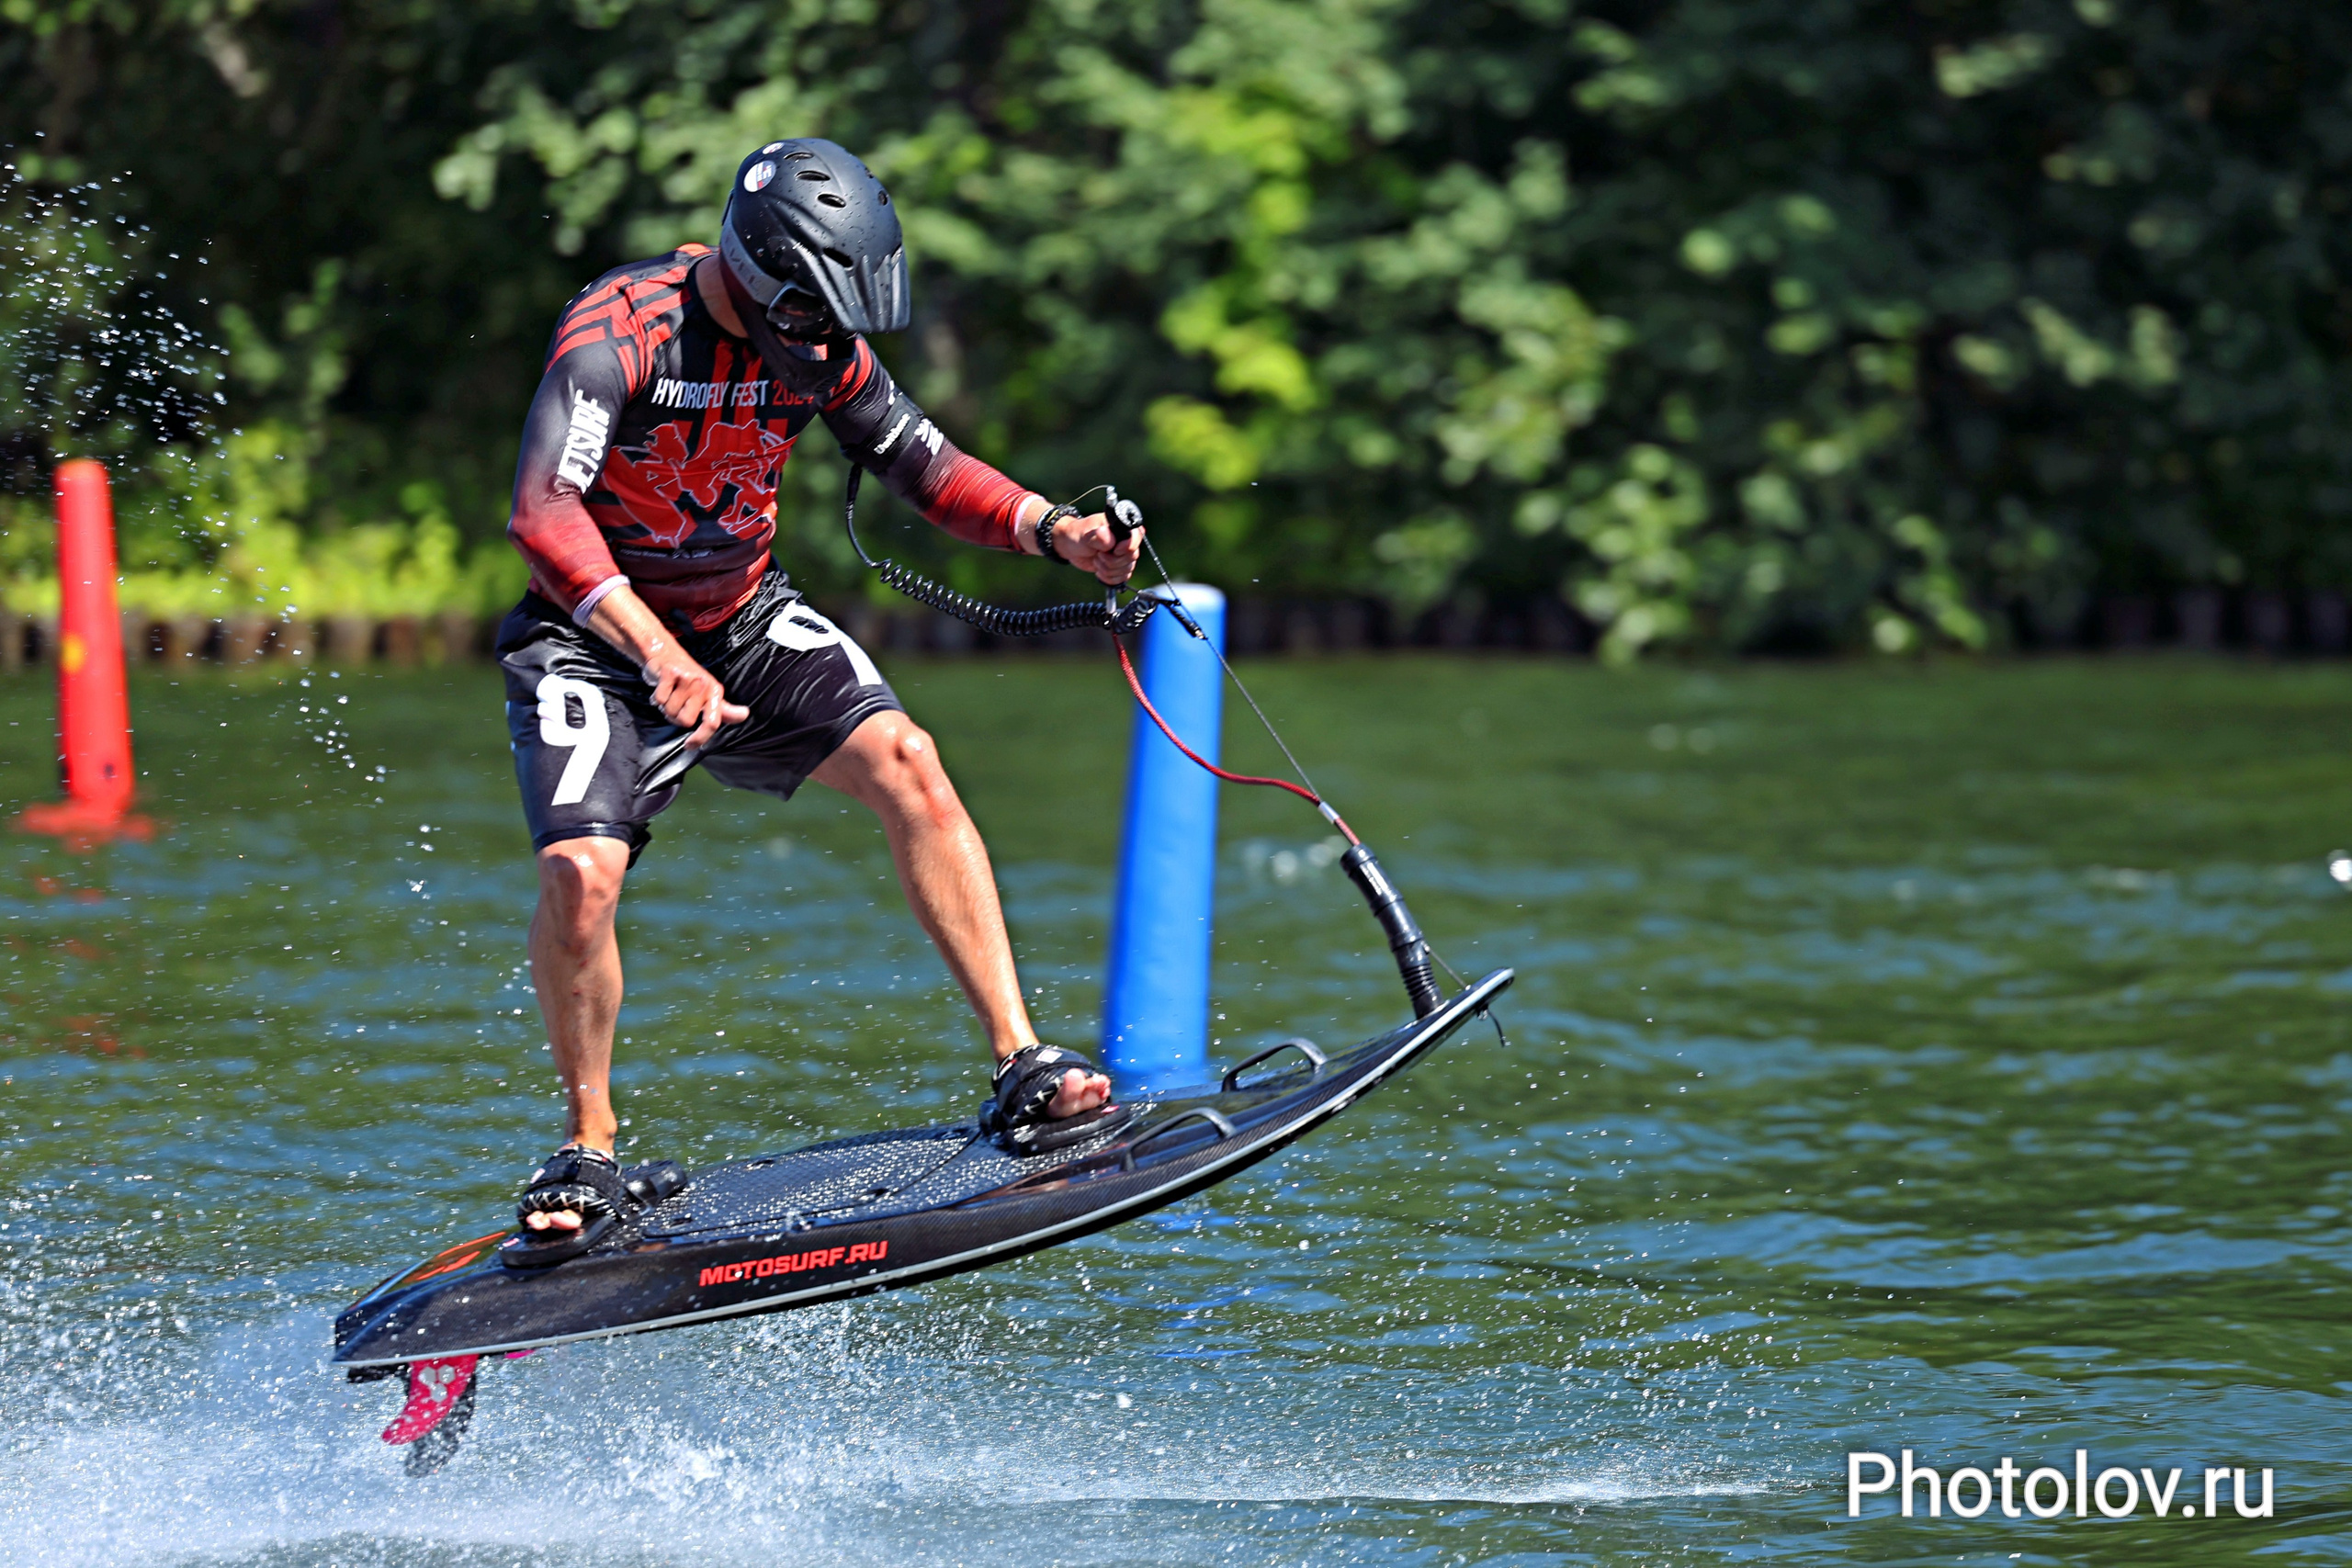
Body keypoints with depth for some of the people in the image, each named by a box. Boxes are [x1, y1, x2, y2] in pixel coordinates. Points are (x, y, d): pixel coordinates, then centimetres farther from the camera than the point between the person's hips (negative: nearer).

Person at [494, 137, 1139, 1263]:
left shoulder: (818, 347, -6)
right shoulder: (620, 329, -25)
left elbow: (926, 468, 5)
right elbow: (543, 513, -36)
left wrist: (1054, 531, -14)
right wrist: (660, 658, -48)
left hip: (747, 624, 5)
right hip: (595, 635, -5)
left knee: (903, 762, -19)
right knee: (579, 874, -25)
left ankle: (1020, 1065, -17)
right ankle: (590, 1154, -3)